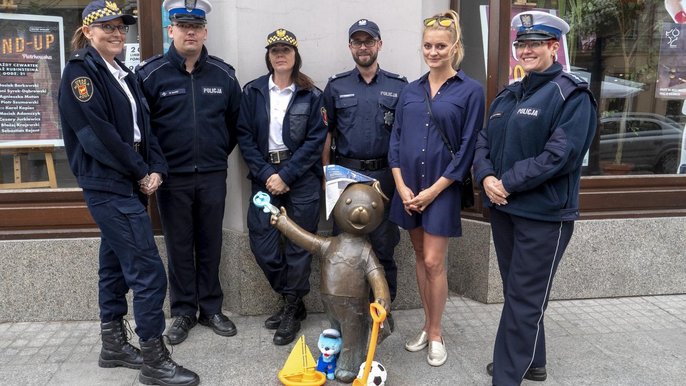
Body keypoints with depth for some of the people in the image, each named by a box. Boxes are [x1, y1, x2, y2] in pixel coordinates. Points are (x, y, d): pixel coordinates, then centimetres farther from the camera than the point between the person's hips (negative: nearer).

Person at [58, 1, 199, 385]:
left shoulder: (125, 74, 16)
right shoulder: (80, 71, -8)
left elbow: (143, 127, 12)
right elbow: (97, 133, -17)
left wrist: (157, 168, -2)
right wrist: (141, 171, -11)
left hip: (129, 183, 8)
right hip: (108, 185, -8)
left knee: (116, 263, 15)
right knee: (148, 270, -10)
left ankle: (114, 345, 27)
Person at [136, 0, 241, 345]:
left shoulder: (223, 74, 3)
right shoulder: (150, 74, -4)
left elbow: (235, 122, 13)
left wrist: (220, 155, 11)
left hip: (212, 176, 2)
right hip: (172, 177, -1)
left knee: (210, 245, 10)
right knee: (179, 247, 7)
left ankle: (210, 308, 24)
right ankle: (183, 311, 21)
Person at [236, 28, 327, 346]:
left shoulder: (310, 95, 1)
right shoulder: (253, 91, 6)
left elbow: (315, 140, -5)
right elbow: (245, 137, 1)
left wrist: (285, 176, -12)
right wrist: (267, 174, -9)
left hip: (302, 179, -2)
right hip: (265, 177, 2)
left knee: (299, 245, 2)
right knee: (261, 243, 0)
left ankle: (292, 311, 19)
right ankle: (293, 301, 22)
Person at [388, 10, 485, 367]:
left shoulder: (470, 91, -4)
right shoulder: (410, 91, 8)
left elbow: (468, 147, -8)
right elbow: (395, 139, 6)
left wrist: (434, 190, -11)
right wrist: (401, 186, -5)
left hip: (443, 188, -4)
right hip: (409, 188, 4)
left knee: (433, 261, -1)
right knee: (420, 257, 13)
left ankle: (435, 334, 18)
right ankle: (427, 325, 29)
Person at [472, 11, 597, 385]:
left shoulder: (571, 95, -9)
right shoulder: (507, 95, 14)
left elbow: (560, 154, -19)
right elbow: (484, 142, 10)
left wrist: (508, 184, -18)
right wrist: (486, 177, -11)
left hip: (544, 214, -7)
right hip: (502, 209, 8)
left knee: (523, 299, -1)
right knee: (516, 291, 18)